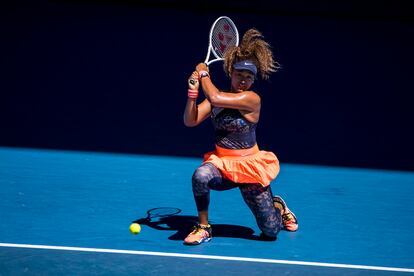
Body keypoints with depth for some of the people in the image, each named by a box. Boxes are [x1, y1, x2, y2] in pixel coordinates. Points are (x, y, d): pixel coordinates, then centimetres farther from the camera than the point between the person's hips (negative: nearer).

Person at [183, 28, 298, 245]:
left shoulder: (252, 99, -18)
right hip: (221, 163, 4)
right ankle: (203, 228, -12)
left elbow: (215, 98, -29)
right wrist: (193, 92, -19)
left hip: (249, 167, -3)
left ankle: (278, 207, 38)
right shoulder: (219, 97, 0)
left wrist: (203, 74, -14)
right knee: (200, 175, -34)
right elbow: (190, 121, -7)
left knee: (270, 231, 0)